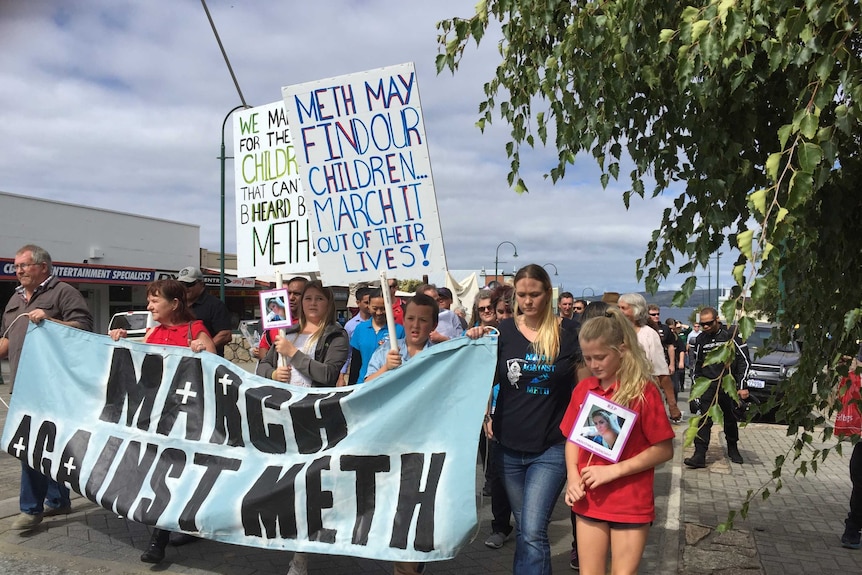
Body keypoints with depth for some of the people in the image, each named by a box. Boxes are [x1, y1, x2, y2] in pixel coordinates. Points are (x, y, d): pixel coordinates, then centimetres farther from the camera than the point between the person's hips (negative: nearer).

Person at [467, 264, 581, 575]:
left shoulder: (568, 331, -6)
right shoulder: (504, 330, 0)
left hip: (551, 447, -3)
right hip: (509, 445, 3)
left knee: (533, 532, -11)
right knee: (523, 529, 16)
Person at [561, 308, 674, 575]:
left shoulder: (644, 391, -13)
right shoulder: (582, 389, 1)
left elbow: (664, 450, -13)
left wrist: (613, 471, -18)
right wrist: (572, 476, -8)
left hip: (631, 504, -4)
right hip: (589, 501, 4)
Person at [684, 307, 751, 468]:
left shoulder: (731, 335, -7)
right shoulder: (701, 339, 5)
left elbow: (744, 361, -6)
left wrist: (742, 386, -10)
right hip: (708, 385, 2)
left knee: (730, 419, 14)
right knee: (705, 420, -7)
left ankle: (732, 448, 35)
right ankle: (699, 456, -11)